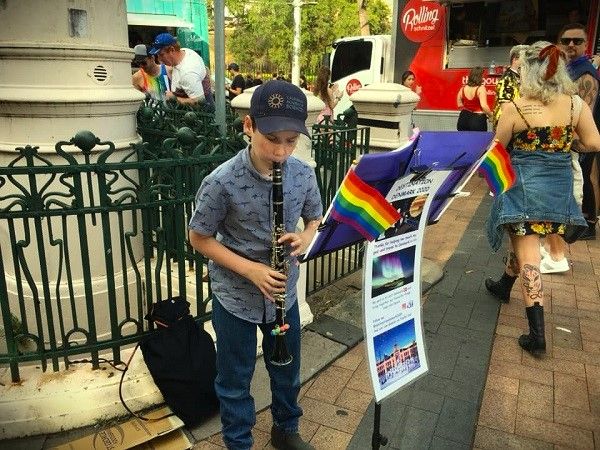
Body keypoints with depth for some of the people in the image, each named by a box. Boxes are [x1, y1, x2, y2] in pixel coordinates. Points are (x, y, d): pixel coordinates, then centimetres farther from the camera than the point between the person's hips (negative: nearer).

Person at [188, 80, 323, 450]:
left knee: (287, 369, 23)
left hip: (284, 292, 4)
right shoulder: (221, 182, -23)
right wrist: (250, 269, -22)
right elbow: (199, 239, -12)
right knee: (236, 379, 15)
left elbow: (316, 217, 6)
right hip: (235, 298, -3)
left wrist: (304, 239, -17)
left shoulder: (304, 174, -12)